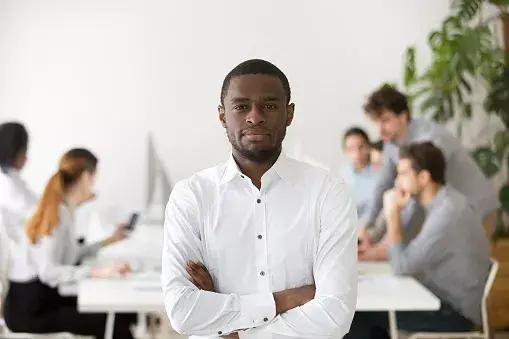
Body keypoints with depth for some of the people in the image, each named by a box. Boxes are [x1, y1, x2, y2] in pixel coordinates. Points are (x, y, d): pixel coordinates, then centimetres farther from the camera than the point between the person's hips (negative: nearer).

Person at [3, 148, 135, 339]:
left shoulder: (61, 209, 8)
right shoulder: (58, 214, -19)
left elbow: (70, 256, 11)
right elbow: (48, 271, -28)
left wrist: (109, 241, 23)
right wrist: (98, 272, -34)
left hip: (42, 297, 9)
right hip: (29, 308, -9)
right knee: (113, 323, -19)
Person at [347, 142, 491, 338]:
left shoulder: (447, 214, -26)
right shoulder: (444, 201, 5)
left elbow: (401, 267, -24)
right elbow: (411, 257, 11)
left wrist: (393, 214, -18)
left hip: (454, 313, -9)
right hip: (446, 301, 9)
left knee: (361, 314, -11)